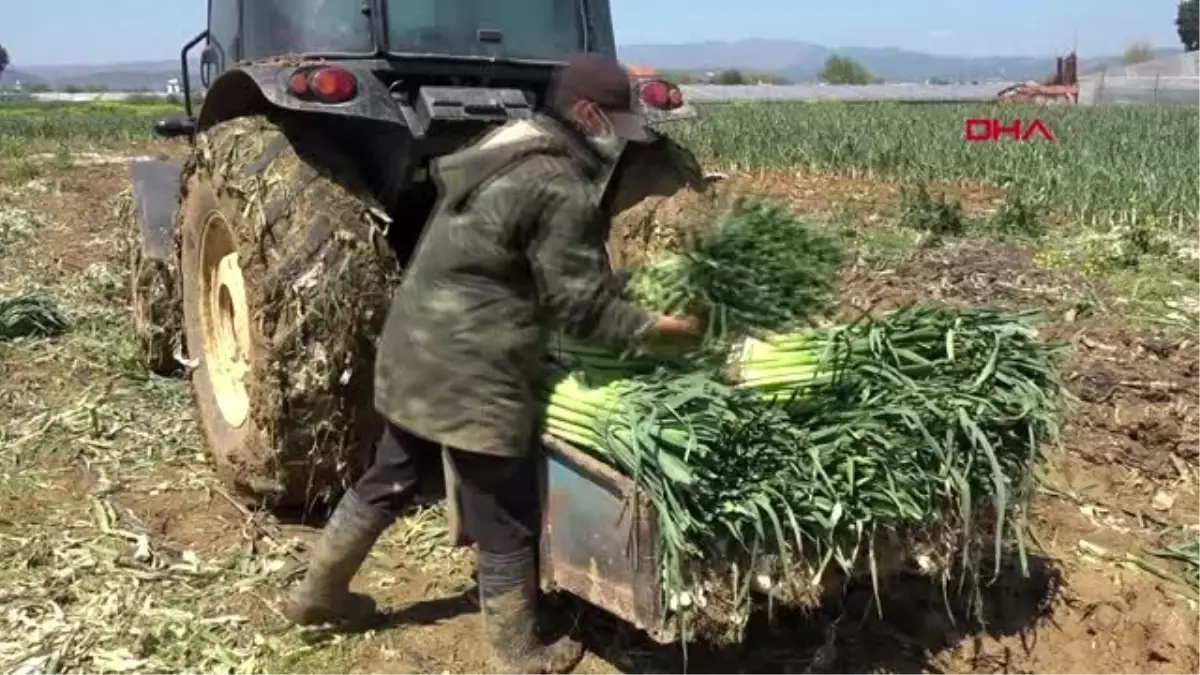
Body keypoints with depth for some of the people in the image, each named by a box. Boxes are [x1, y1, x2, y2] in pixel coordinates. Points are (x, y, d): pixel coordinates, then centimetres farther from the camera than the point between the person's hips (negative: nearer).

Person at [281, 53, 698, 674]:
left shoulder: (512, 150, 13)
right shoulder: (558, 187, -18)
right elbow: (579, 305, -16)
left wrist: (628, 295, 18)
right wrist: (653, 326, -3)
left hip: (418, 349, 10)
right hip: (470, 370, -10)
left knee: (389, 481, 25)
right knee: (507, 522, 6)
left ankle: (319, 592, 42)